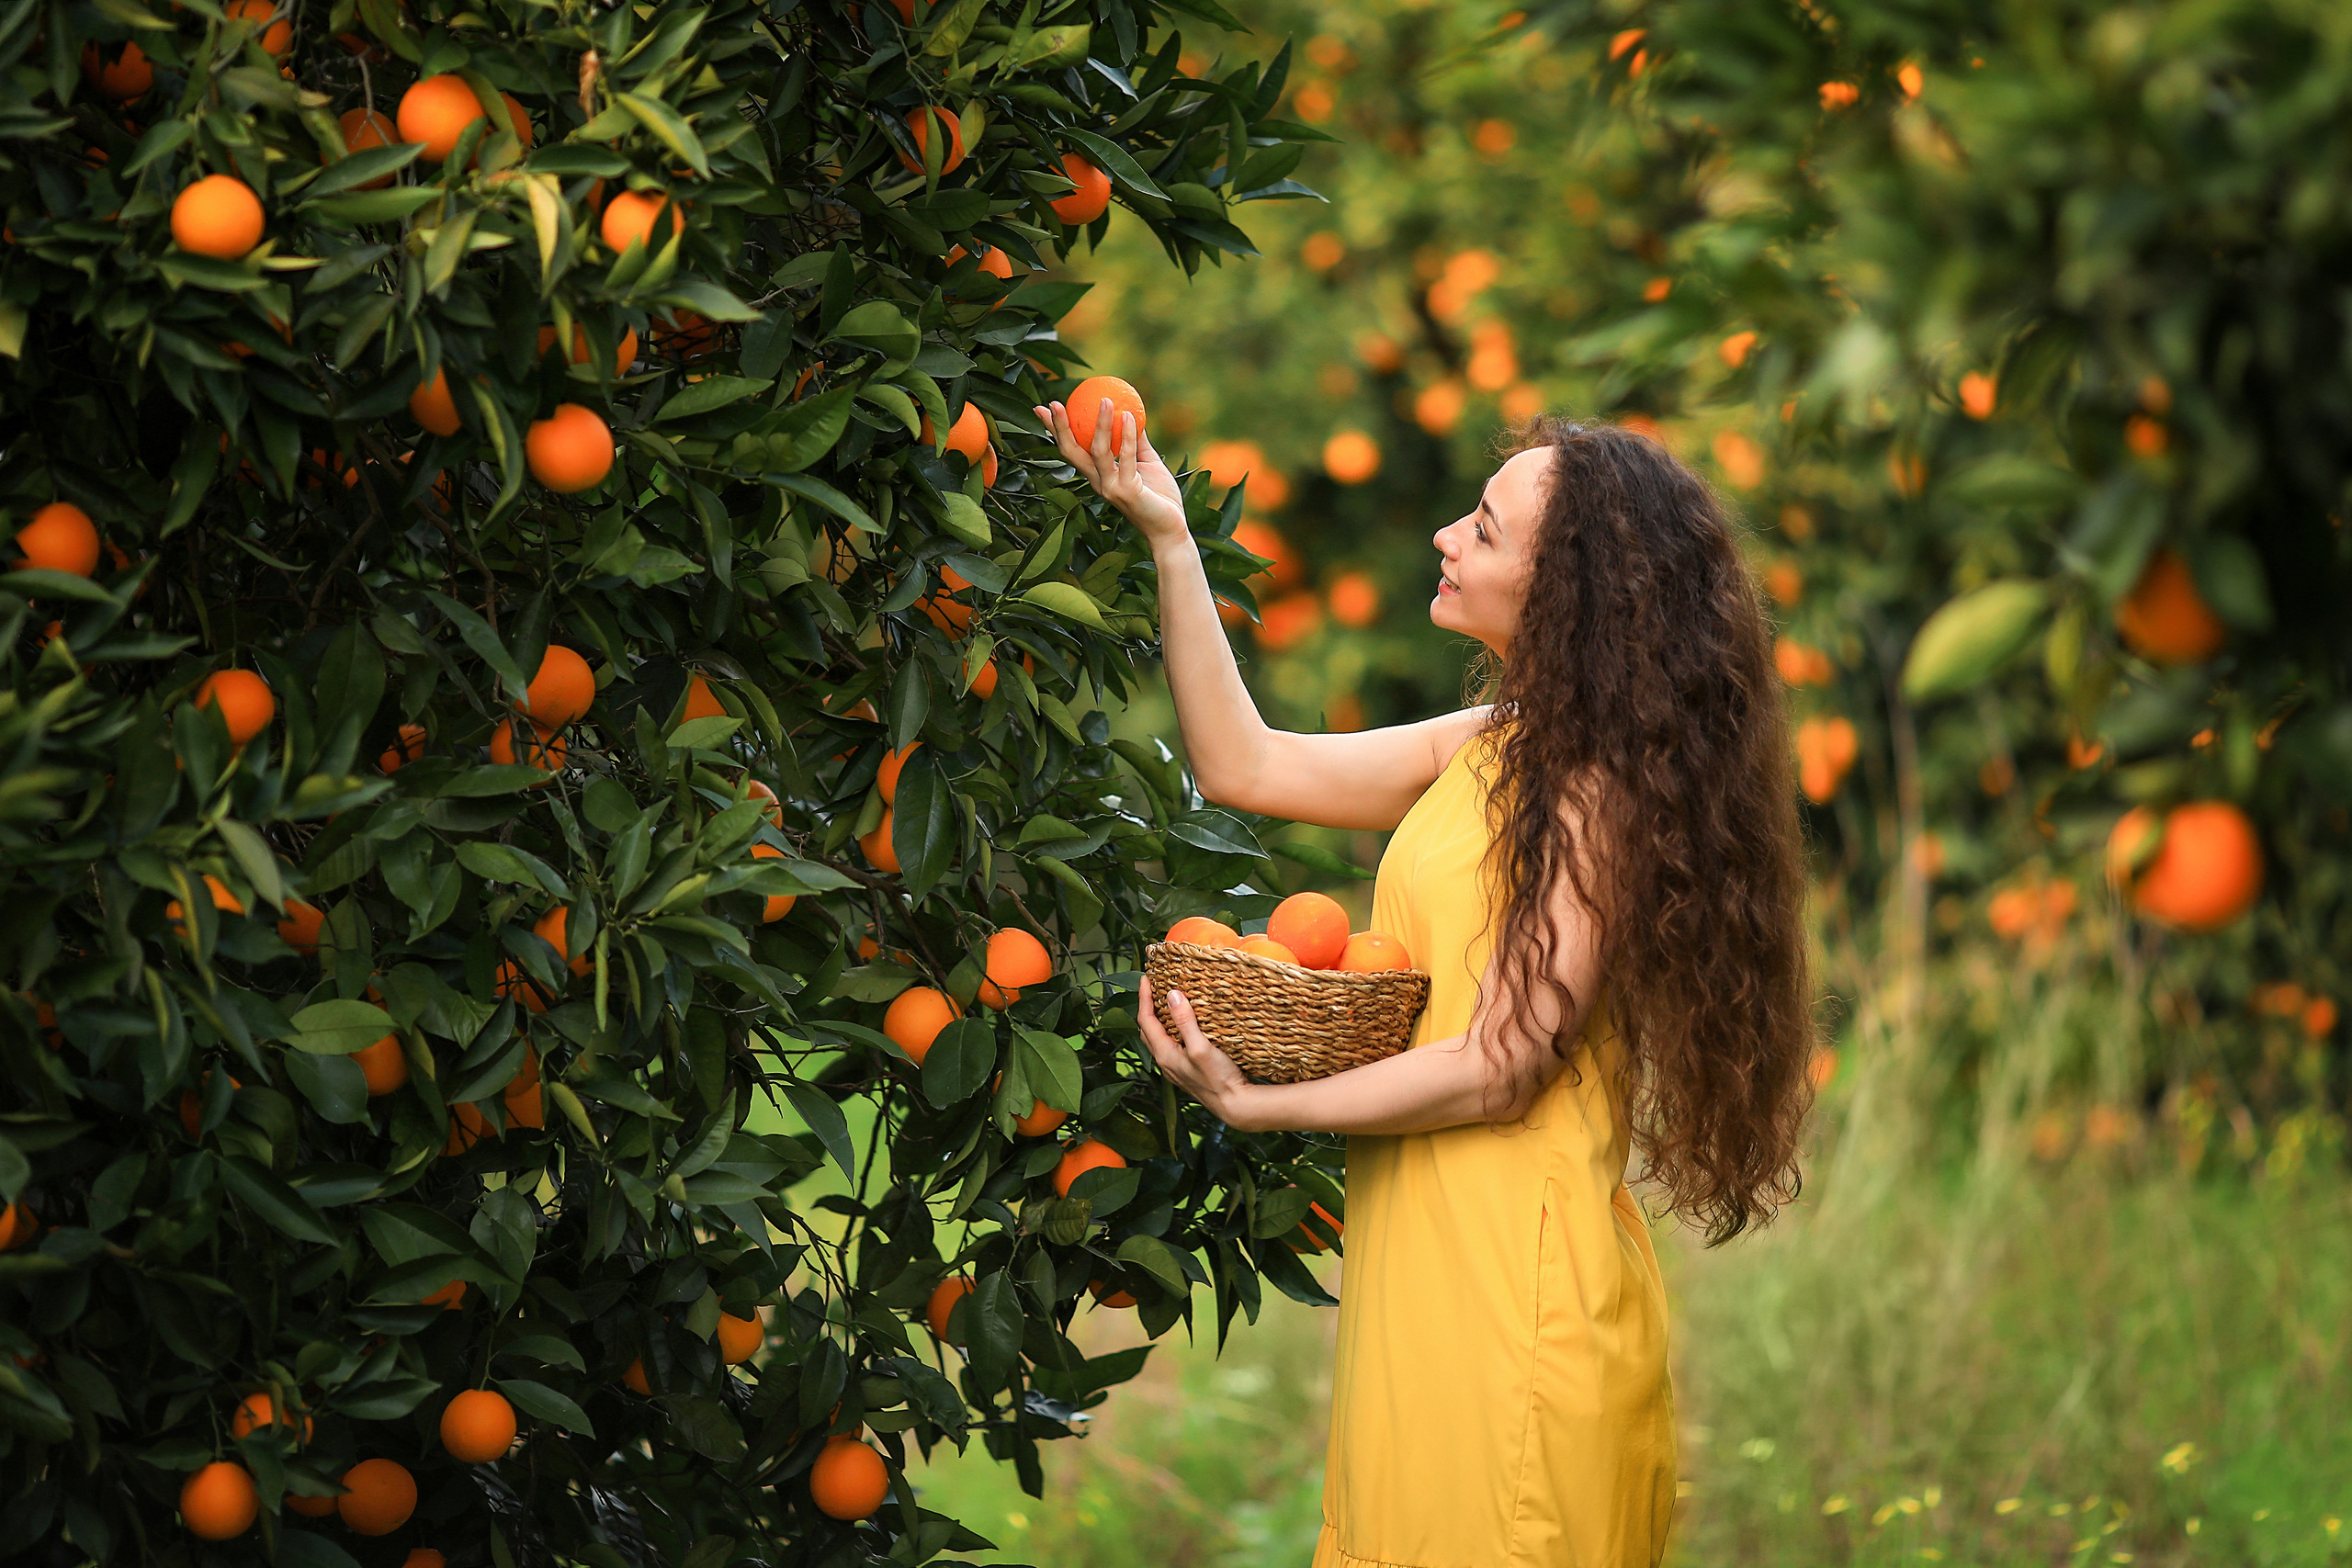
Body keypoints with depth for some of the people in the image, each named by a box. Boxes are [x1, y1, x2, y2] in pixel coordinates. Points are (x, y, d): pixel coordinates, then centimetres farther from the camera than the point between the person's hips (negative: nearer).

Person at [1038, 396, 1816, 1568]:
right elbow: (1244, 766, 15)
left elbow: (1502, 1066, -17)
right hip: (1426, 1277, 8)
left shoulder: (1598, 795, -15)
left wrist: (1258, 1106, -10)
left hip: (1511, 1286, -8)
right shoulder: (1494, 750, 11)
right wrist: (1166, 535, 14)